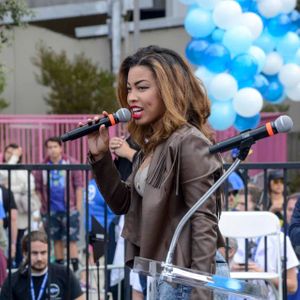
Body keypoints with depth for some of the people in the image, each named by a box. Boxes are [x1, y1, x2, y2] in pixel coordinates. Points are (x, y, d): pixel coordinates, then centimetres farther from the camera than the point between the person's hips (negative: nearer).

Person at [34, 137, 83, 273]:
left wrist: (78, 207, -5)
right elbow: (38, 189, 9)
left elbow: (78, 186, -1)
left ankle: (75, 268, -6)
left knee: (72, 239, -6)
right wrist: (41, 207, 4)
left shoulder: (71, 163, -1)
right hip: (51, 210, 3)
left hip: (69, 209, -3)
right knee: (56, 240, 11)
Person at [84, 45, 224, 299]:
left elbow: (204, 221, -20)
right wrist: (100, 156, 5)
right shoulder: (152, 145, 12)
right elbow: (124, 204, 17)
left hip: (183, 276, -9)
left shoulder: (189, 143, -15)